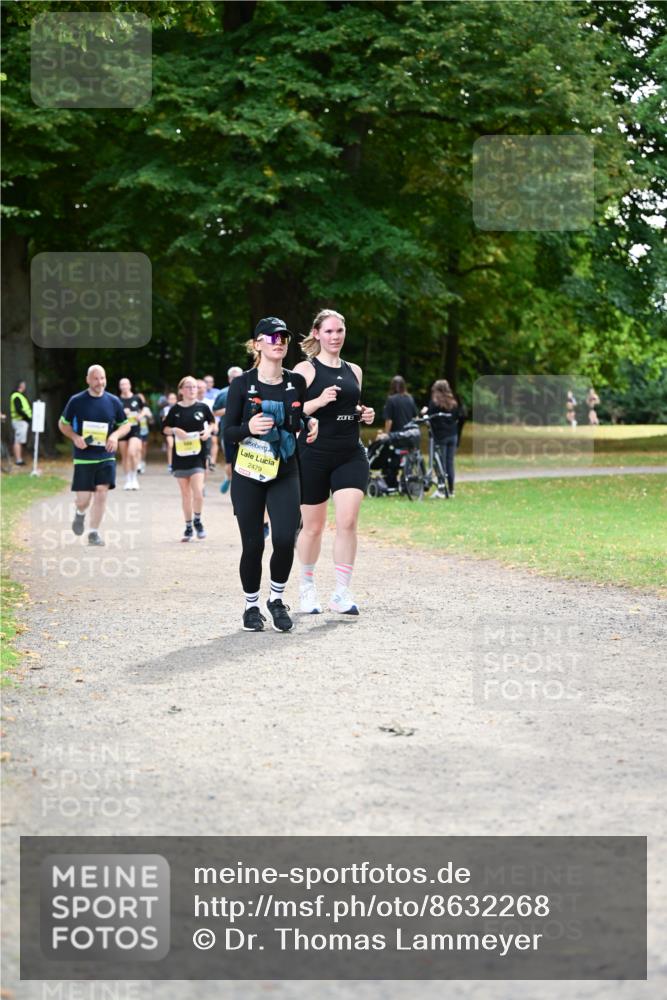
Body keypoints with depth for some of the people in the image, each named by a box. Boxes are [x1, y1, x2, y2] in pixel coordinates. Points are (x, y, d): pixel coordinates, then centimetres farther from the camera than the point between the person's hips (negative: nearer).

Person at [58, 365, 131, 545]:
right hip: (83, 457, -1)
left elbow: (126, 425, 12)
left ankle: (94, 533, 5)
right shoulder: (76, 401, -3)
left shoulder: (113, 401, 2)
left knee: (101, 493, -8)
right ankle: (80, 514, 34)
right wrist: (75, 437, -11)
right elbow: (63, 424, 8)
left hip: (106, 456, 2)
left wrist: (115, 435, -9)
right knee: (84, 498, -3)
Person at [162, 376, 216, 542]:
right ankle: (188, 527, 20)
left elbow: (212, 423, 14)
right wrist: (175, 430, -11)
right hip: (180, 455, 2)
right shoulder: (175, 409, 2)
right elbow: (165, 428, 9)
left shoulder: (202, 407, 0)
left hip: (198, 455, -2)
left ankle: (197, 521, 11)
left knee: (198, 491, -14)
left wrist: (209, 430, -7)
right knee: (185, 493, 9)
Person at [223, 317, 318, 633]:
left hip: (284, 475, 2)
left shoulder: (297, 382, 6)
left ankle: (277, 599, 11)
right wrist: (248, 428, -22)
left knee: (285, 539, -13)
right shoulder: (242, 384, -3)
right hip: (248, 475, -2)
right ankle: (251, 606, 20)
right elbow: (228, 432, -3)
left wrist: (311, 424, -1)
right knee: (252, 544, 0)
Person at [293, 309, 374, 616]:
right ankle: (307, 585, 28)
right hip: (313, 456, -3)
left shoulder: (354, 371, 14)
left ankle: (342, 593, -6)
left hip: (351, 455, 3)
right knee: (313, 526, 6)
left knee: (348, 521, -12)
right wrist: (318, 401, -22)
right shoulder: (306, 369, -2)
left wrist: (365, 415, 5)